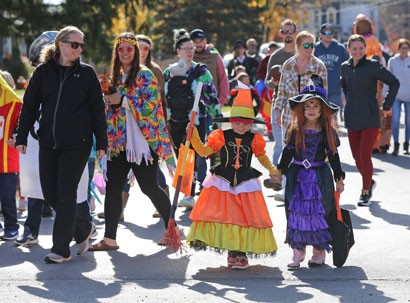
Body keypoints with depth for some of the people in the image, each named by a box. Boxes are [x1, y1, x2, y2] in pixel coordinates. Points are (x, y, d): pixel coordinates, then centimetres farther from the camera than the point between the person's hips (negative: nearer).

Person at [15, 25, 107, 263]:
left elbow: (97, 109, 2)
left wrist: (101, 142, -1)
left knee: (66, 194, -5)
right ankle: (82, 229, 26)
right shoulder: (43, 71, 4)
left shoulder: (87, 73, 1)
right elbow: (30, 106, 7)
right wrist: (22, 138, 2)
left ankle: (61, 249, 3)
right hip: (48, 143, 3)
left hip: (76, 145, -3)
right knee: (50, 193, 5)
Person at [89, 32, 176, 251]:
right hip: (120, 141, 7)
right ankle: (110, 238, -1)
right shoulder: (116, 76, 17)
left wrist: (122, 100, -16)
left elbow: (150, 105, -15)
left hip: (143, 140, -7)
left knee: (149, 187, 0)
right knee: (112, 187, -2)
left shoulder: (145, 75, -5)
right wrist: (108, 100, 4)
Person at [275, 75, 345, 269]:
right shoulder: (295, 131, 1)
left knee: (319, 213, 1)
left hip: (320, 176, -1)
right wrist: (280, 171, 6)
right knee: (296, 213, 1)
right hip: (297, 176, 1)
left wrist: (339, 178, 2)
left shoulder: (327, 132, -2)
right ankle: (298, 250, 10)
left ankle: (319, 250, 13)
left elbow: (333, 156, 2)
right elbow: (288, 153, 8)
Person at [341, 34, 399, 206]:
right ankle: (369, 182, 33)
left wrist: (387, 105, -7)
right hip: (352, 118, 5)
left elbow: (394, 82, -7)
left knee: (365, 155, -10)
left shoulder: (373, 66, -9)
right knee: (356, 156, 8)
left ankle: (365, 192, 0)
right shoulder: (345, 67, 7)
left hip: (370, 118, -5)